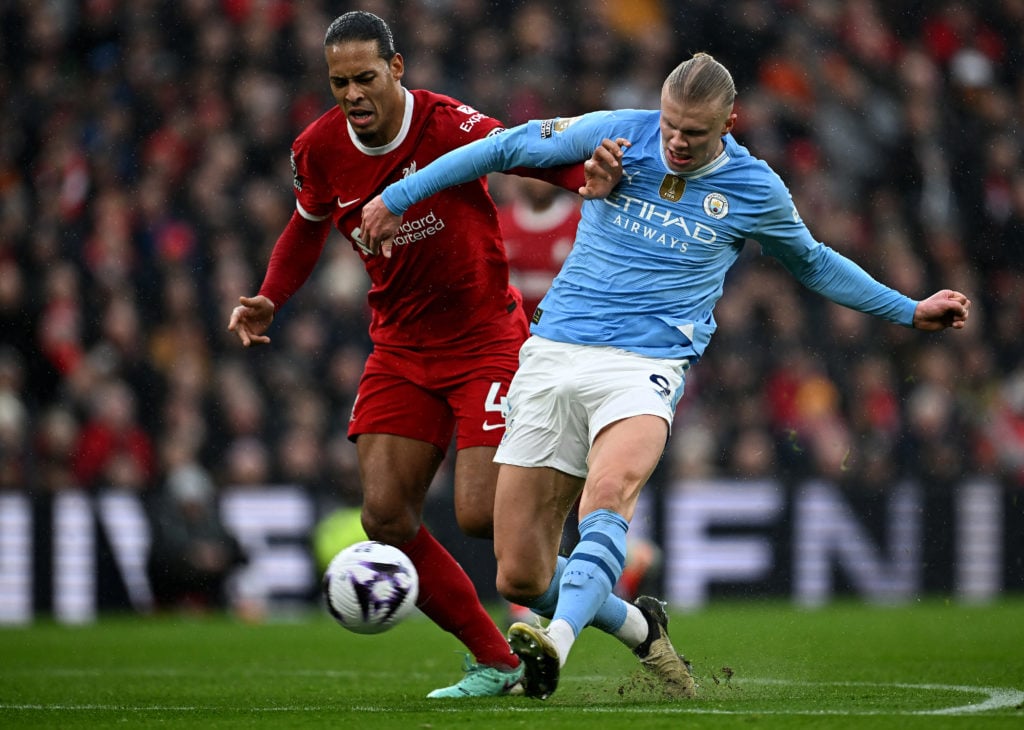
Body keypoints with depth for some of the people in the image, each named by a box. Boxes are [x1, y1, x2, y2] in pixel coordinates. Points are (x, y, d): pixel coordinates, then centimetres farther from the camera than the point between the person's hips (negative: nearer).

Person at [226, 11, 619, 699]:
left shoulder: (446, 125, -21)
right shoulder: (319, 150, -3)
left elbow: (529, 153, -29)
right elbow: (308, 228, 17)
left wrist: (586, 177, -51)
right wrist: (268, 301, 4)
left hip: (485, 339, -6)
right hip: (400, 349, 6)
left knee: (480, 515, -16)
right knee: (385, 518, -5)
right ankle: (495, 662, 8)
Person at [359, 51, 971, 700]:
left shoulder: (755, 189, 5)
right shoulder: (616, 134, 2)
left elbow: (813, 262, 25)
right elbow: (505, 149, 13)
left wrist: (910, 311, 25)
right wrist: (397, 198, 11)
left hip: (645, 366, -2)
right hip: (553, 354, 2)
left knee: (608, 492, -37)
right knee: (520, 576, -2)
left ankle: (554, 646, -53)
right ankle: (640, 629, 26)